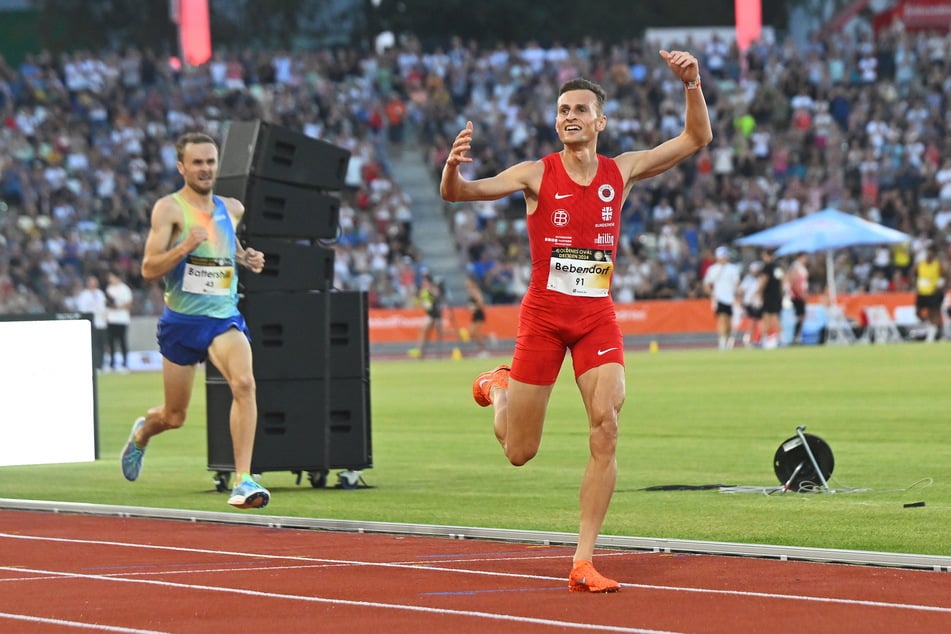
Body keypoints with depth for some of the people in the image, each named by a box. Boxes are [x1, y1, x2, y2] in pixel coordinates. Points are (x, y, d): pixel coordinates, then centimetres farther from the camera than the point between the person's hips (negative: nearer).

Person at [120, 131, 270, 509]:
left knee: (244, 383, -26)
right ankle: (141, 433, 48)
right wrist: (185, 247, -29)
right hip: (182, 321, -3)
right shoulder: (169, 208, -7)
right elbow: (148, 269, -13)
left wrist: (248, 259, 8)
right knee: (175, 417, 9)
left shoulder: (232, 209, 9)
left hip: (225, 318, 3)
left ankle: (243, 481, -26)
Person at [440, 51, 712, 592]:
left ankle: (584, 563, -11)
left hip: (598, 315, 2)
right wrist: (453, 167, -38)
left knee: (606, 426, -17)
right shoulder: (536, 175, -6)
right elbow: (457, 193, -15)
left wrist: (693, 84, -10)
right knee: (519, 452, 4)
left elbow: (697, 138, 6)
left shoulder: (622, 172, 3)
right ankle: (498, 388, 42)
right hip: (543, 314, -2)